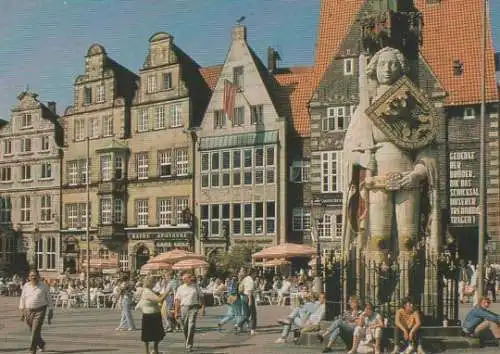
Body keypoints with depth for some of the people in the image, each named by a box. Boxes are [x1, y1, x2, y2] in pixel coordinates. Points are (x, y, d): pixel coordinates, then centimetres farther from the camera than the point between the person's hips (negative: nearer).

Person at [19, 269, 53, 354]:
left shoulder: (43, 286, -4)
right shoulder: (26, 286, 3)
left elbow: (48, 299, 2)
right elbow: (22, 299, 10)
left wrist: (50, 312, 1)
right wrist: (22, 311, 6)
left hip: (40, 311, -4)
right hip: (28, 311, 4)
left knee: (35, 331, -12)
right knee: (33, 331, 14)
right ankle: (41, 344, 39)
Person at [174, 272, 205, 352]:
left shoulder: (195, 286, 9)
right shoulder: (180, 288, 9)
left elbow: (201, 297, 11)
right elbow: (177, 300, 6)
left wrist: (203, 307, 3)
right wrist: (176, 312, 1)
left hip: (194, 307, -1)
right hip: (184, 307, 1)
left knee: (191, 326, -13)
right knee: (185, 327, 7)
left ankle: (189, 346, -11)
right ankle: (187, 342, 29)